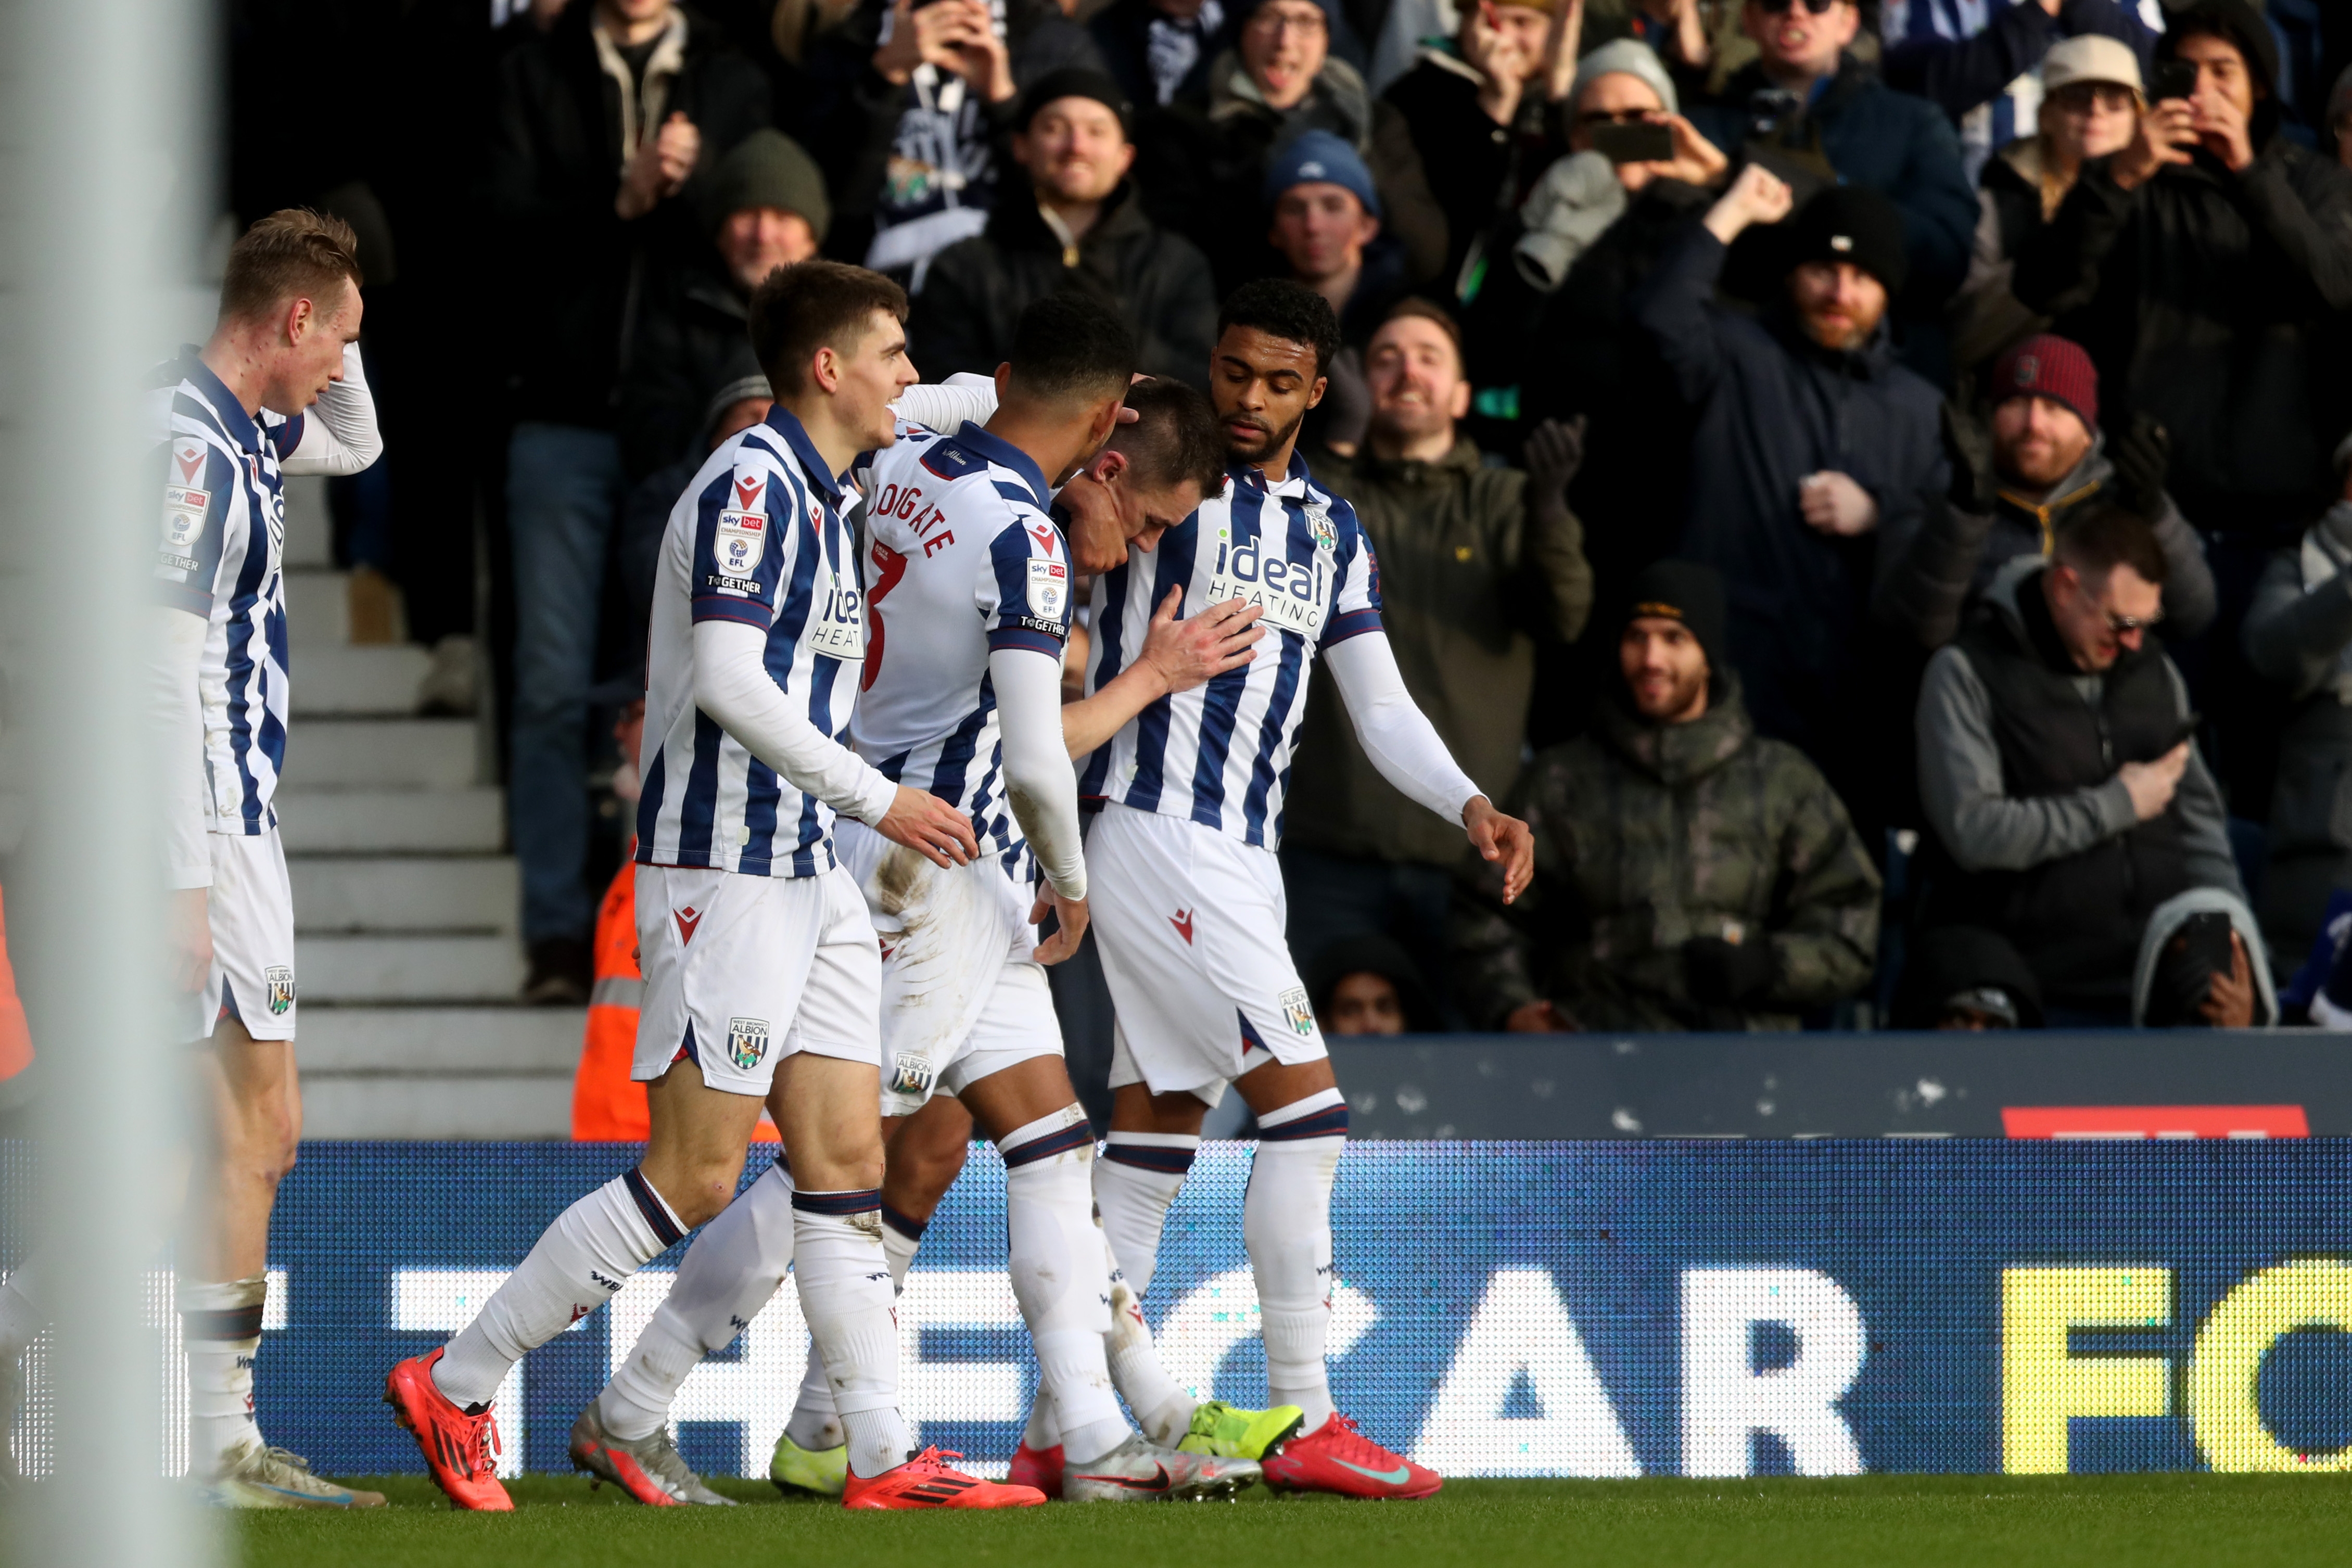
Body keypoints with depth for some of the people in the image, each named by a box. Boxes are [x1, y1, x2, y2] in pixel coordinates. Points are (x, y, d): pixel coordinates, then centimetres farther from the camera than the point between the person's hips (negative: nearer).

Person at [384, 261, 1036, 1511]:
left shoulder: (813, 493, 16)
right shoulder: (751, 482, -14)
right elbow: (727, 680, -22)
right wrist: (877, 800, -20)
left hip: (805, 873, 10)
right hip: (723, 873, -10)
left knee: (845, 1157, 5)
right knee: (694, 1176, -8)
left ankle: (885, 1455, 5)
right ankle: (454, 1388, -1)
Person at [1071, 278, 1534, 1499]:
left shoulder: (1331, 531, 16)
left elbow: (1380, 707, 16)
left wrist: (1469, 805, 0)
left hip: (1241, 860, 8)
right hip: (1160, 838, -8)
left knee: (1155, 1135, 8)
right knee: (1304, 1113, -11)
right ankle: (1304, 1424, -8)